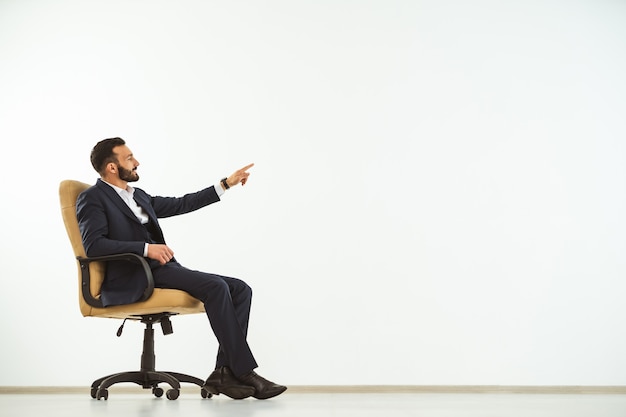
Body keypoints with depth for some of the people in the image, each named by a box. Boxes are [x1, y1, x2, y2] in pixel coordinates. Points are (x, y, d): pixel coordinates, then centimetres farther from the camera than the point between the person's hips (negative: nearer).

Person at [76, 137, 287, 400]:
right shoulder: (92, 198, 0)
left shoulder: (139, 196, 25)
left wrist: (226, 184, 26)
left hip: (164, 269, 9)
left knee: (240, 289, -8)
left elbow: (182, 204, 29)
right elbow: (93, 245, -15)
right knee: (215, 287, -26)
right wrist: (146, 248, -21)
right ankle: (244, 372, -19)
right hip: (133, 280, -8)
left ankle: (224, 373, -14)